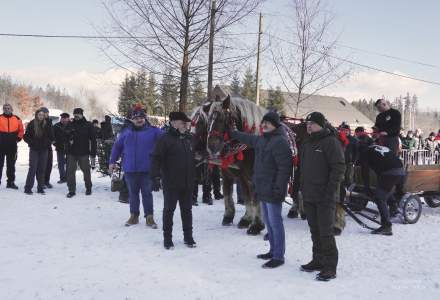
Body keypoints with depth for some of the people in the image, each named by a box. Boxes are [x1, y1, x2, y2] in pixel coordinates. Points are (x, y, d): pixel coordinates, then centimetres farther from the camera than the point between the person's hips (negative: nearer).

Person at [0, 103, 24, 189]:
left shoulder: (17, 119, 5)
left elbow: (21, 130, 14)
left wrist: (18, 138, 5)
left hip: (12, 146, 2)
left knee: (11, 164, 10)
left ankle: (11, 182, 17)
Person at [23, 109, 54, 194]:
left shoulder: (47, 125, 3)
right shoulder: (32, 124, -3)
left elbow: (51, 136, 11)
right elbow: (26, 136, -1)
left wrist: (48, 143, -2)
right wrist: (31, 142, -12)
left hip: (44, 150, 3)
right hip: (34, 150, -3)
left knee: (42, 169, 5)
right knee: (32, 168, -7)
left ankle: (40, 188, 13)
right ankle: (28, 188, 1)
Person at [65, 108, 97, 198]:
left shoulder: (88, 125, 0)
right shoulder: (70, 125, 7)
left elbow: (93, 140, 0)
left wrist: (93, 153, -6)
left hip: (84, 153, -2)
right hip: (71, 153, 2)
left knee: (86, 171, 8)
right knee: (70, 171, 0)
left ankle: (88, 188, 26)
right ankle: (71, 190, 8)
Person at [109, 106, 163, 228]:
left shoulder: (153, 131, -2)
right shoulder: (126, 132, 6)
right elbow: (117, 146, 13)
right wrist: (112, 162, 11)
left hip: (146, 169, -2)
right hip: (130, 170, 2)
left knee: (147, 193, 5)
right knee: (133, 193, 13)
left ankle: (149, 217, 15)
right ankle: (134, 216, 26)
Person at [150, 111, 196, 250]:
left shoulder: (189, 138, 11)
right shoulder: (165, 139, -10)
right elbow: (156, 158, -14)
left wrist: (194, 176, 21)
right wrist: (155, 177, -22)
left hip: (187, 183, 6)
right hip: (171, 183, -6)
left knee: (187, 210, 13)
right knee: (169, 210, 4)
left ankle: (188, 236, 24)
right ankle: (167, 238, 15)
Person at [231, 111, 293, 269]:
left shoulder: (280, 141, -16)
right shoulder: (262, 139, 13)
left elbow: (284, 167, -22)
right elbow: (249, 138, 35)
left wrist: (279, 189, -24)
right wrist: (233, 133, 44)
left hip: (273, 191, -10)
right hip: (263, 189, 10)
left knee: (275, 223, -4)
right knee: (268, 222, 17)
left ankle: (278, 256, 3)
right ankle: (273, 250, 29)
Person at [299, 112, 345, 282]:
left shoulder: (331, 142, -9)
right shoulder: (307, 144, 16)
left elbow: (339, 167, -15)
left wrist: (330, 191, -18)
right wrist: (303, 188, 15)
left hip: (324, 197, -8)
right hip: (309, 196, 8)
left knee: (326, 232, -5)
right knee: (315, 231, 14)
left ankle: (330, 267, 3)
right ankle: (318, 260, 26)